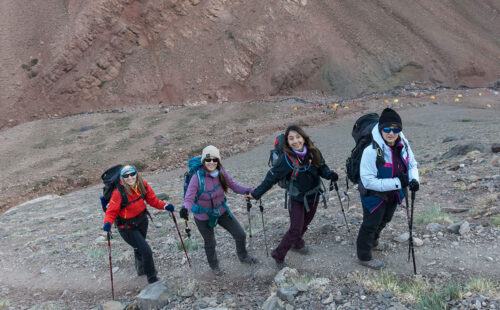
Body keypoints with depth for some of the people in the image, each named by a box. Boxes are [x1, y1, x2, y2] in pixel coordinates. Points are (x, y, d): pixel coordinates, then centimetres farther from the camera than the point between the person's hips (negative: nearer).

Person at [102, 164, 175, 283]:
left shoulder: (143, 185, -16)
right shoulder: (119, 192, -29)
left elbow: (152, 200, -6)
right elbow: (111, 211, -22)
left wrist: (164, 206, -22)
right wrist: (108, 223, -40)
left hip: (142, 221, 6)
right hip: (127, 227, -5)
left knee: (139, 247, 30)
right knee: (146, 251, -10)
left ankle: (141, 269, 59)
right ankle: (152, 279, 13)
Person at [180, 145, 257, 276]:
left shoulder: (221, 173, -16)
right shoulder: (197, 177, -28)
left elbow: (235, 187, -9)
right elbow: (189, 198, -29)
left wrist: (250, 190, -25)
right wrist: (185, 209, -51)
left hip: (221, 211, 4)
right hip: (203, 217, -4)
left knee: (240, 235, 11)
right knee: (210, 243, 18)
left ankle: (243, 256, 44)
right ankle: (214, 266, 50)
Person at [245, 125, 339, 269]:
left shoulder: (313, 153, -14)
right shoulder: (286, 158, -24)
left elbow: (322, 167, 1)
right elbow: (272, 177, -18)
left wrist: (329, 174, -22)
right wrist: (256, 193, -19)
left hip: (314, 195, 5)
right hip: (297, 198, -4)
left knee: (305, 223, 23)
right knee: (295, 229, -5)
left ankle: (297, 243, 52)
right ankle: (278, 256, 15)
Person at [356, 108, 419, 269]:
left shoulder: (403, 145, -14)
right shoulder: (371, 151, -34)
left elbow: (412, 164, 2)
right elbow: (368, 181, -33)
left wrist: (414, 180, -20)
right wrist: (397, 182, -34)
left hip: (393, 194, 7)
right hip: (374, 195, -7)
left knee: (384, 220, 30)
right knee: (371, 224, 10)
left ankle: (372, 242, 59)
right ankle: (364, 256, 36)